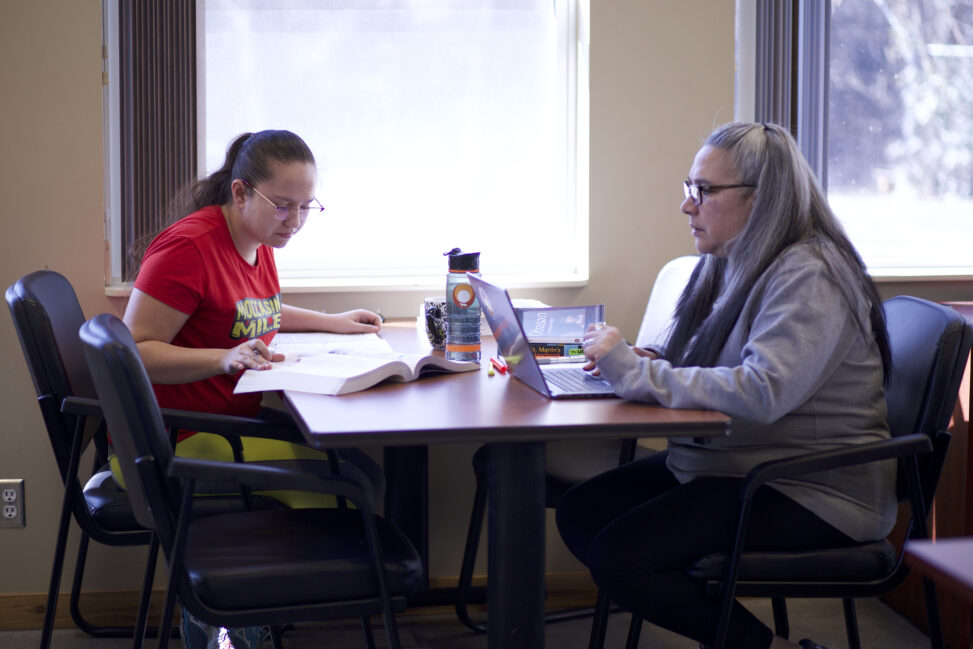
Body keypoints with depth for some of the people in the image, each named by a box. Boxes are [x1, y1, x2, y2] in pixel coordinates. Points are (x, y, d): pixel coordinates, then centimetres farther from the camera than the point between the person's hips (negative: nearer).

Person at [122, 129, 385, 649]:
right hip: (173, 442, -10)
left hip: (235, 416, 10)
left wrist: (332, 322, 20)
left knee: (361, 464, -2)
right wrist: (225, 358, -32)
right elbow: (136, 352, -20)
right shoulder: (189, 247, -18)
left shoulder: (258, 244, 12)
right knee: (345, 487, -18)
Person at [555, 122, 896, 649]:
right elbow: (693, 367, 19)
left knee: (616, 556, -21)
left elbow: (762, 393, -32)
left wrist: (634, 372, -25)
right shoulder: (734, 263, 11)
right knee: (579, 513, -1)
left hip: (810, 493, -10)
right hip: (721, 464, 10)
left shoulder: (808, 278, -19)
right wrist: (634, 361, -4)